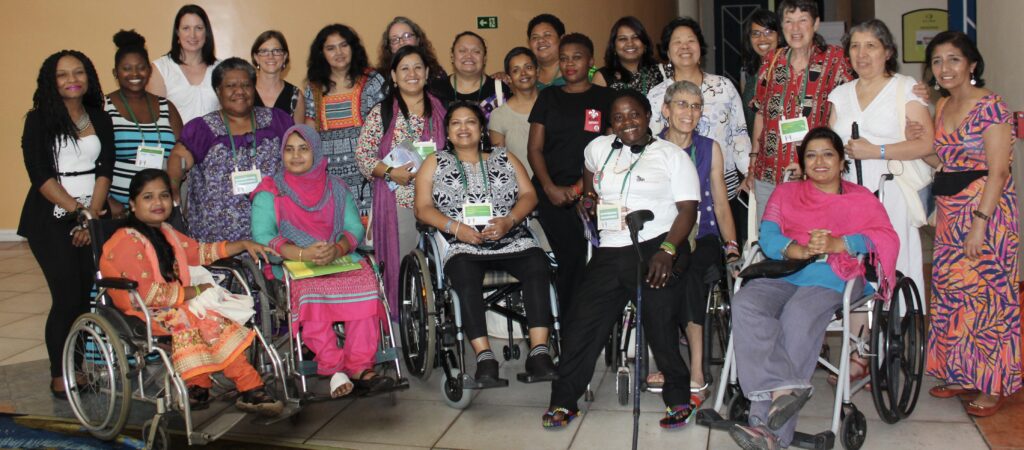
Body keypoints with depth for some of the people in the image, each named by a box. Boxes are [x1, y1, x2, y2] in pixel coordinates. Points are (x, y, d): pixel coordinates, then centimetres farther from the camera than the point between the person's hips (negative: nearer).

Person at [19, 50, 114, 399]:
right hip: (52, 220, -4)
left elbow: (105, 170, 4)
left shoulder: (100, 120, 11)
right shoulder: (39, 120, 0)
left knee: (89, 294, -2)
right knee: (68, 296, -9)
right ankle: (59, 376, 3)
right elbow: (40, 175, -7)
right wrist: (77, 209, -14)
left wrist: (93, 213, -9)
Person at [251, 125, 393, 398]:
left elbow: (355, 228, 7)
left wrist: (337, 249, -18)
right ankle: (334, 368, -33)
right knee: (311, 291, -35)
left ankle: (360, 366, -29)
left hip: (339, 260, 3)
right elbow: (262, 237, -6)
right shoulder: (270, 191, 7)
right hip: (292, 264, -2)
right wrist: (302, 254, -23)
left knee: (365, 281, -28)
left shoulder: (336, 188, 17)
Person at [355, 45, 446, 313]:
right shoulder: (381, 113, 2)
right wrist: (390, 172, -15)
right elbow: (362, 155, -1)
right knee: (401, 263, -1)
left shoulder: (440, 110, 11)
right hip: (398, 202, -2)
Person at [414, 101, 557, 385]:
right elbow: (423, 208, 8)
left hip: (512, 241, 1)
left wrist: (509, 220, -9)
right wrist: (455, 227, -10)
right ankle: (484, 357, -36)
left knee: (537, 267, -30)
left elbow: (529, 195, 12)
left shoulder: (504, 158, 22)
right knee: (466, 278, -35)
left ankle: (539, 352, -34)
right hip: (462, 245, -1)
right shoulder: (434, 163, 19)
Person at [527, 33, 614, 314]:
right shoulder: (548, 97, 16)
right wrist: (550, 187, -5)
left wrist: (577, 188, -9)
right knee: (571, 258, -7)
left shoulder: (605, 98, 9)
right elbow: (534, 148, 11)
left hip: (590, 194, -1)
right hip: (551, 193, 1)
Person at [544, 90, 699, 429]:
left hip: (655, 249, -4)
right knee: (581, 322, 0)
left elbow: (687, 210, -4)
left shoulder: (673, 155, 3)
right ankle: (563, 401, 13)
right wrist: (590, 196, 21)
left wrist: (667, 251, -18)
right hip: (610, 252, 4)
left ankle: (678, 398, 11)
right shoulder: (599, 148, 16)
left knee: (661, 323, -11)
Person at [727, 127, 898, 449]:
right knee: (745, 304, -31)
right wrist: (804, 250, -12)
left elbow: (887, 239, 3)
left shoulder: (862, 199, 22)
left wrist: (835, 244, -13)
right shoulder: (785, 193, 28)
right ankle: (784, 387, -43)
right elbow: (768, 237, 9)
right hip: (783, 272, 3)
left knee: (798, 318, -35)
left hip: (832, 277, -3)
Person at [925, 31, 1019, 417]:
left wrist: (980, 222, -21)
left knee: (987, 293, -3)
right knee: (950, 291, 11)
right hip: (948, 211, 8)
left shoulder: (990, 107, -12)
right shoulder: (942, 107, 12)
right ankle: (961, 374, 24)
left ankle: (993, 385, 9)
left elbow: (998, 172, -16)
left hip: (986, 208, -8)